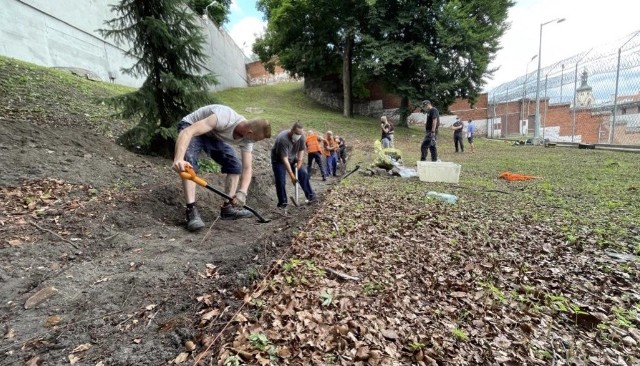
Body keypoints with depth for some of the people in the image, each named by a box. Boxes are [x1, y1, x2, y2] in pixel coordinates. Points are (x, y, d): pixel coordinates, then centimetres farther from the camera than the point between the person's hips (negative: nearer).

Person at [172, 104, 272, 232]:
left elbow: (247, 168, -15)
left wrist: (242, 192, -32)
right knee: (189, 163, -31)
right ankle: (191, 210, -29)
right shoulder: (225, 118, -40)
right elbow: (188, 131, -44)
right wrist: (178, 159, -59)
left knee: (235, 165, -6)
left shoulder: (246, 139, -17)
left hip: (213, 136, 6)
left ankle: (228, 207, 0)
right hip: (191, 127, -6)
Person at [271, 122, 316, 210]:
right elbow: (284, 158, -38)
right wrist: (291, 175, -40)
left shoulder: (300, 136, -17)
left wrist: (299, 161, -13)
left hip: (292, 158, 6)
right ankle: (282, 203, -3)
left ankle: (311, 196, 8)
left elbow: (301, 149, 1)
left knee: (303, 174, -2)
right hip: (279, 160, -6)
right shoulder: (283, 139, -37)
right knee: (280, 181, -14)